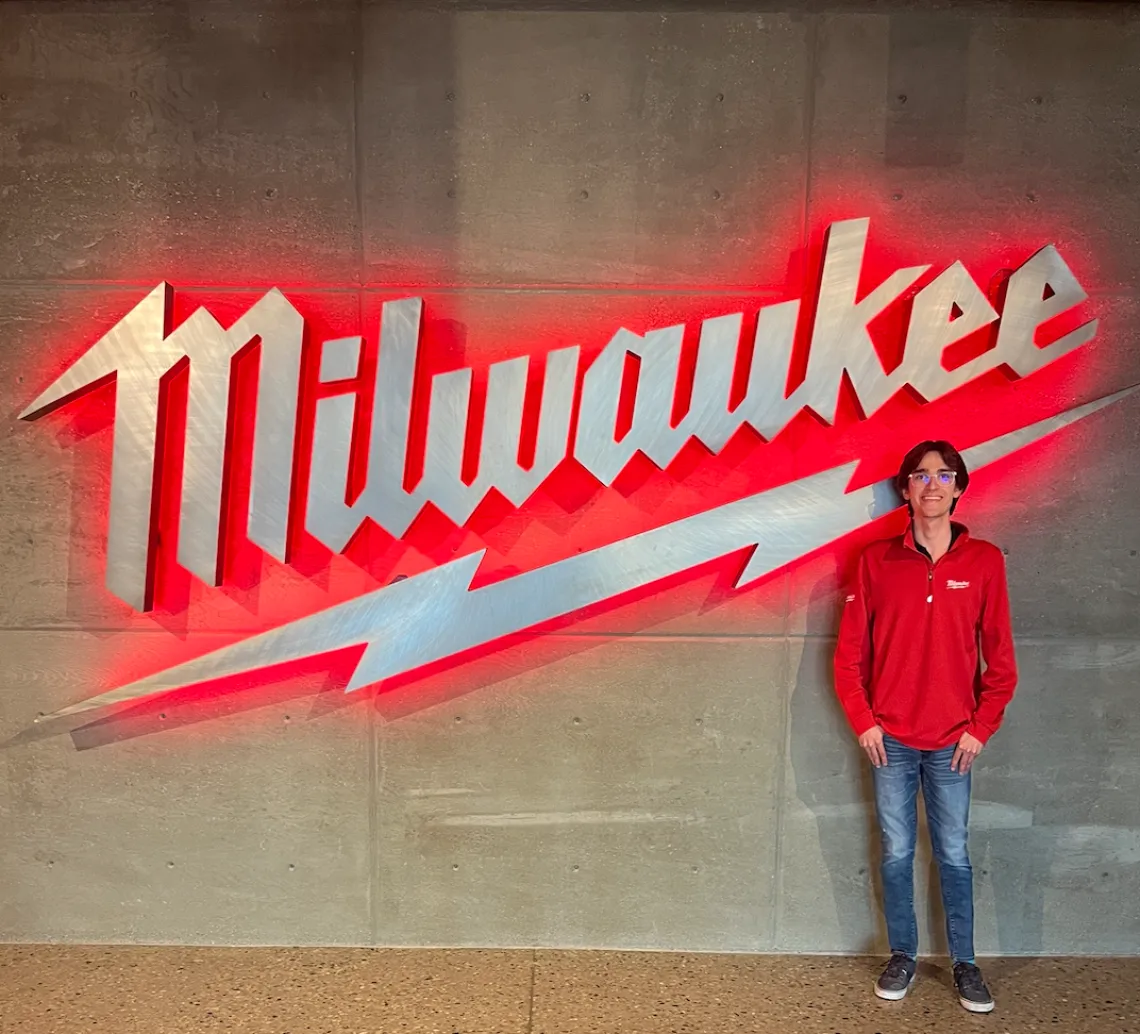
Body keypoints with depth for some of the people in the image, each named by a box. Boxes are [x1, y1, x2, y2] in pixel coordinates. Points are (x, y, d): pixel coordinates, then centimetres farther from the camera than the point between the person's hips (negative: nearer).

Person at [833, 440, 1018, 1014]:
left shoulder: (984, 561, -1)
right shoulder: (876, 560, -1)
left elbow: (999, 658, 2)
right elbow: (850, 651, 2)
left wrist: (981, 728, -2)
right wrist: (863, 721, -3)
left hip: (952, 742, 0)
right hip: (890, 739, 1)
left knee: (953, 855, 8)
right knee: (897, 853, 9)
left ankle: (965, 963, 23)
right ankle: (903, 957, 24)